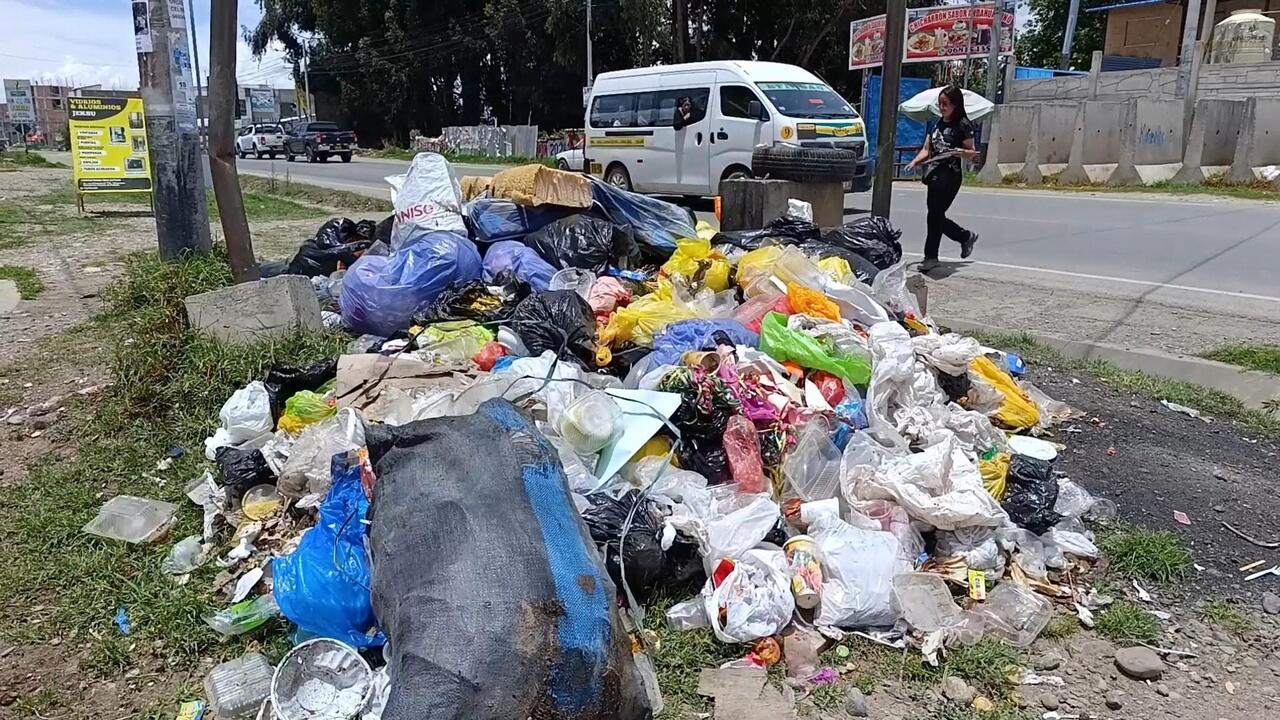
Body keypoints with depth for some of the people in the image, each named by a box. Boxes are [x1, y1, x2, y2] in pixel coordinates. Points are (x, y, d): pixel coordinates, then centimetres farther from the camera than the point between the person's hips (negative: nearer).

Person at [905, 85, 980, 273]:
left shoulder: (963, 125, -4)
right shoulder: (937, 124, 17)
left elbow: (971, 153, -3)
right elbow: (927, 149, 16)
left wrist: (960, 152, -25)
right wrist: (915, 161, -3)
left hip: (950, 178, -7)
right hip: (934, 175, 8)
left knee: (935, 215, -9)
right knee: (937, 216, 10)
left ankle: (930, 257, 0)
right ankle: (966, 237, 31)